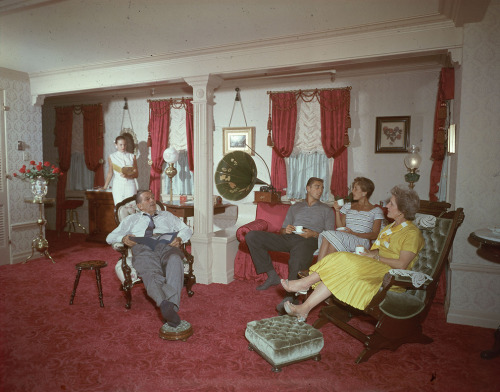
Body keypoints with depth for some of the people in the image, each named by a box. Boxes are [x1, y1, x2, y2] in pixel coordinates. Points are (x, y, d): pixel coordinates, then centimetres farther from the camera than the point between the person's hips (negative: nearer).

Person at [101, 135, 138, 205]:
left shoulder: (132, 156, 6)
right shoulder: (111, 157, 6)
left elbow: (136, 174, 4)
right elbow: (110, 173, 15)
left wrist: (128, 175, -15)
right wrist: (105, 186, 18)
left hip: (130, 185, 1)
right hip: (118, 186, 0)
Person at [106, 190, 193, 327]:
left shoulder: (167, 215, 36)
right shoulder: (132, 220, 34)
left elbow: (186, 229, 28)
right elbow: (110, 237, 27)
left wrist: (180, 238, 3)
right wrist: (123, 238, 1)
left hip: (167, 247, 1)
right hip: (144, 251, -1)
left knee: (175, 260, -39)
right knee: (152, 275, -38)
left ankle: (171, 306, -51)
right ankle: (166, 306, -61)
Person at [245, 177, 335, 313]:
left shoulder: (327, 210, 24)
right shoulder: (295, 207, 32)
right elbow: (282, 230, 25)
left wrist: (313, 234, -8)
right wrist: (286, 230, -1)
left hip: (309, 240, -4)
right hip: (288, 237, 4)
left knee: (299, 257, -42)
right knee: (252, 236, -13)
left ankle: (291, 296, -45)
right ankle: (272, 276, -8)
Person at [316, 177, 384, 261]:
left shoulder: (376, 211, 11)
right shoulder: (348, 206, 24)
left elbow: (375, 235, 1)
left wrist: (353, 233, -13)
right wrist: (337, 211, 3)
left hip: (361, 242, -4)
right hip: (344, 239, 4)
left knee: (331, 236, -33)